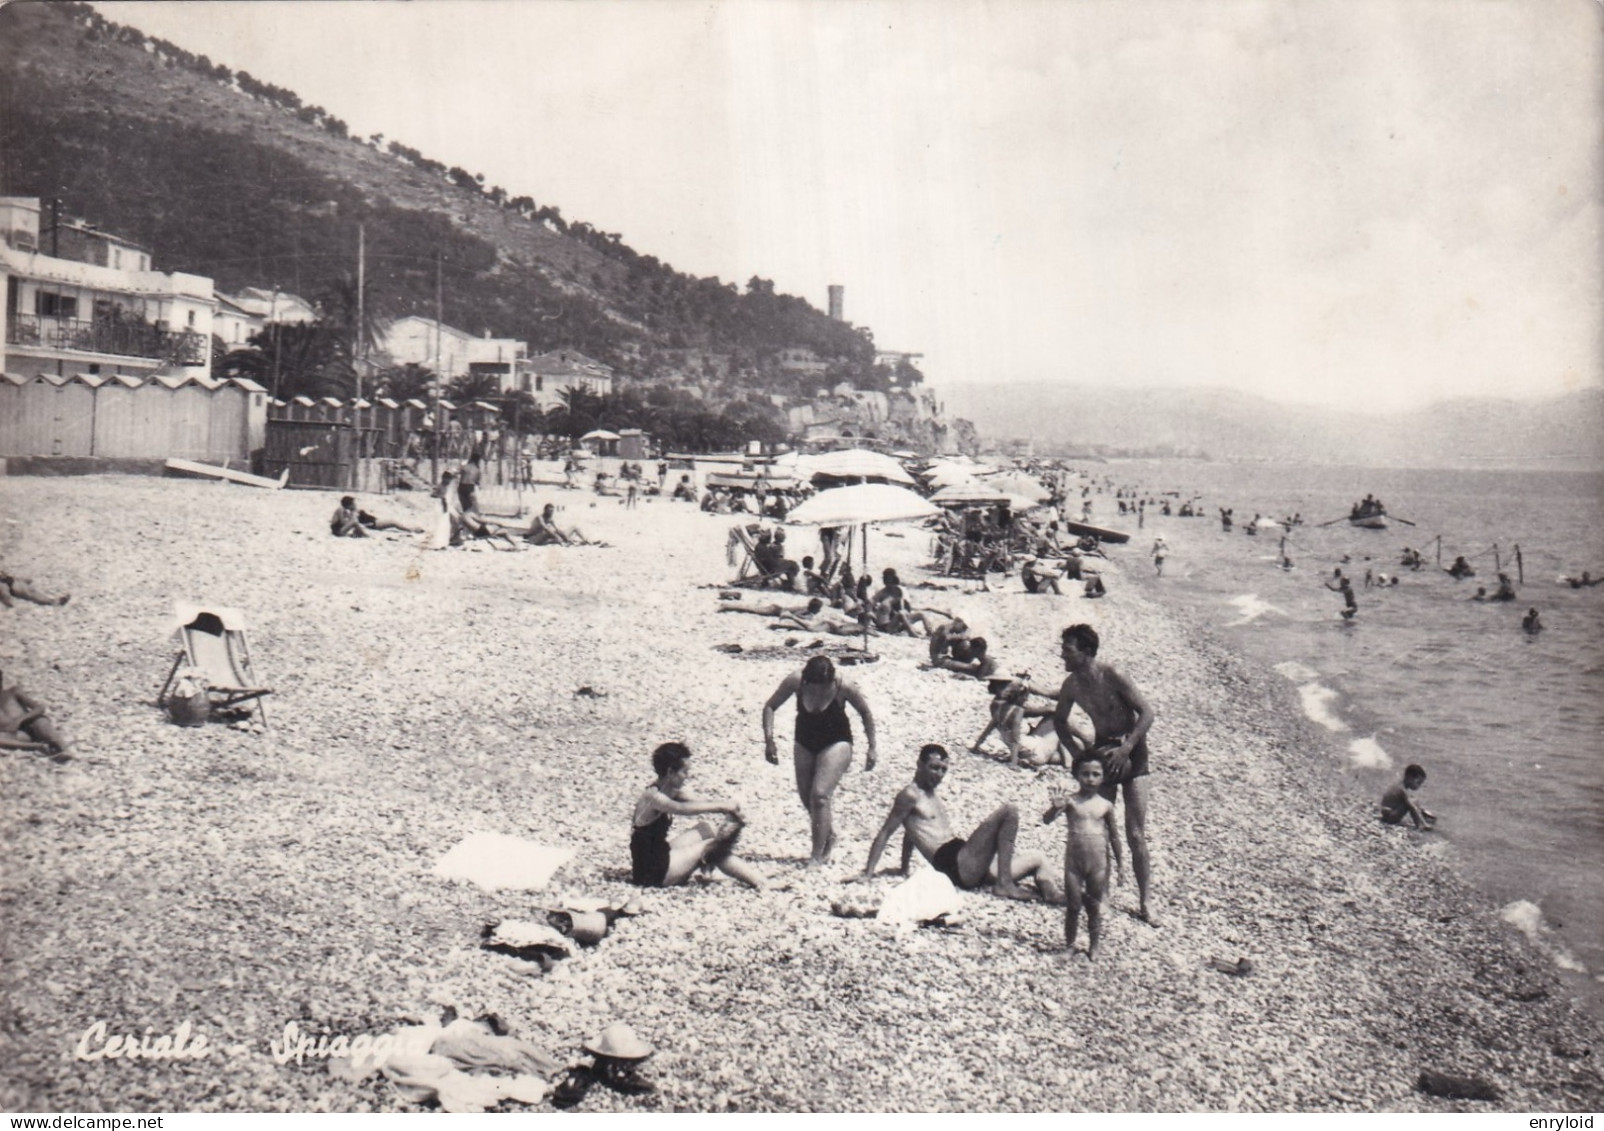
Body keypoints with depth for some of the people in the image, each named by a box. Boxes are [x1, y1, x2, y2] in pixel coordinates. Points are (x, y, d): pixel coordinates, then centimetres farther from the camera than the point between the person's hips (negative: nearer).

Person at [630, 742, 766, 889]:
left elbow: (697, 803, -1)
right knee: (714, 848, -8)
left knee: (707, 828, 2)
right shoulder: (652, 796, -23)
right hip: (650, 871, -9)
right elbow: (681, 809, -40)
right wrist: (720, 806, -38)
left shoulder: (673, 791, 5)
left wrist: (726, 806, -22)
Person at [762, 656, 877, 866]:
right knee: (806, 797, 10)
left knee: (819, 795, -18)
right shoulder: (795, 681, -21)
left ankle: (817, 857, -10)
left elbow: (865, 713, -8)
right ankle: (829, 835, 39)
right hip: (804, 742, 4)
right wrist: (769, 740, -18)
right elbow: (770, 707, -7)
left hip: (836, 743, -4)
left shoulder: (843, 688, -26)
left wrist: (871, 748, -5)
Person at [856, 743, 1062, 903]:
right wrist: (868, 873, -10)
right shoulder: (910, 795, -5)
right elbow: (885, 833, -7)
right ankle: (1004, 884, -18)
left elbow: (911, 832, 32)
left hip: (969, 870, 10)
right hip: (957, 865, -10)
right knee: (1007, 812, -17)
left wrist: (904, 868, 33)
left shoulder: (931, 796, 23)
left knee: (1037, 859, 9)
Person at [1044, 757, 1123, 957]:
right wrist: (1056, 807, -39)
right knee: (1073, 906, 8)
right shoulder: (1070, 801, -6)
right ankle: (1069, 945, 22)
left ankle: (1093, 947, 24)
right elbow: (1047, 820, -18)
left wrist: (1119, 863, 11)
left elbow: (1114, 836, 9)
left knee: (1095, 907, 11)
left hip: (1098, 863, 1)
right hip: (1073, 861, -1)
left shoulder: (1106, 805, -1)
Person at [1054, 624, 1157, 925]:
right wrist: (1078, 752, 1)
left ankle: (1144, 901, 7)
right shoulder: (1071, 685, -4)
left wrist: (1125, 750, -24)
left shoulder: (1112, 676, -20)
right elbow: (1059, 721, 13)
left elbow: (1147, 713, -19)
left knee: (1135, 834, -4)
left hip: (1131, 750, -5)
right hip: (1102, 750, 5)